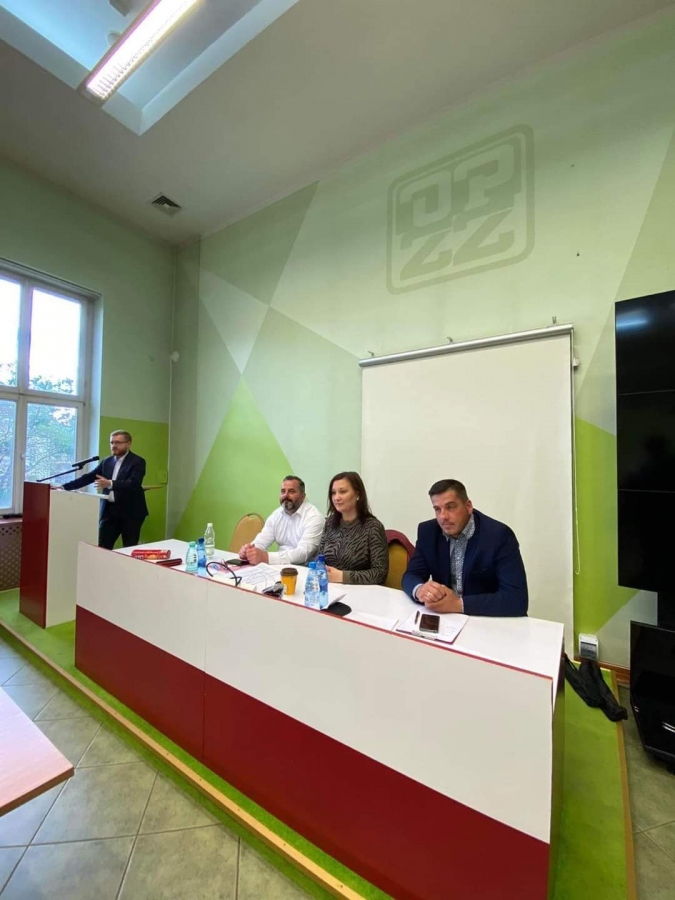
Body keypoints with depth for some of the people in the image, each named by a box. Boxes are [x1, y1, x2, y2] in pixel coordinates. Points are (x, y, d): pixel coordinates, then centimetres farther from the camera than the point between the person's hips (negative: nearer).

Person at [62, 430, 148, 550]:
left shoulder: (137, 462, -8)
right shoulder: (106, 461, 12)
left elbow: (133, 483, -21)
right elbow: (88, 477, 11)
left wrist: (110, 484, -33)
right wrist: (64, 486, 2)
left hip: (130, 511, -5)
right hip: (110, 510, 6)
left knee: (130, 550, 3)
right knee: (102, 547, 5)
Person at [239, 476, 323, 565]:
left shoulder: (314, 516, -15)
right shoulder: (276, 514, 6)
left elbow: (303, 553, -25)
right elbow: (261, 541, 1)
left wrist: (266, 557, -34)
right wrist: (249, 549, -21)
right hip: (281, 566, 6)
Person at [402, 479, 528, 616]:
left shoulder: (499, 535, -16)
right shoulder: (427, 531, -5)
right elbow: (410, 576, -2)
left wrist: (458, 604, -28)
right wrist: (420, 589, -24)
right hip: (443, 617, 4)